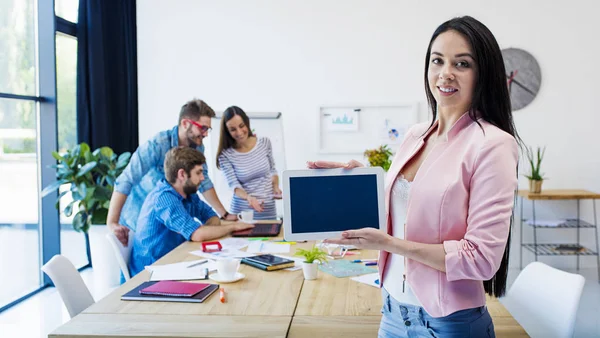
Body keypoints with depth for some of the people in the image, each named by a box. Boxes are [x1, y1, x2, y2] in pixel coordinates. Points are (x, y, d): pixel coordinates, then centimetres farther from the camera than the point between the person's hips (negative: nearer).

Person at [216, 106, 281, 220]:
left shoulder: (265, 143, -2)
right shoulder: (225, 155, -11)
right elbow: (234, 185, -15)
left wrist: (276, 188, -5)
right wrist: (248, 197, -33)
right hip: (242, 211, -2)